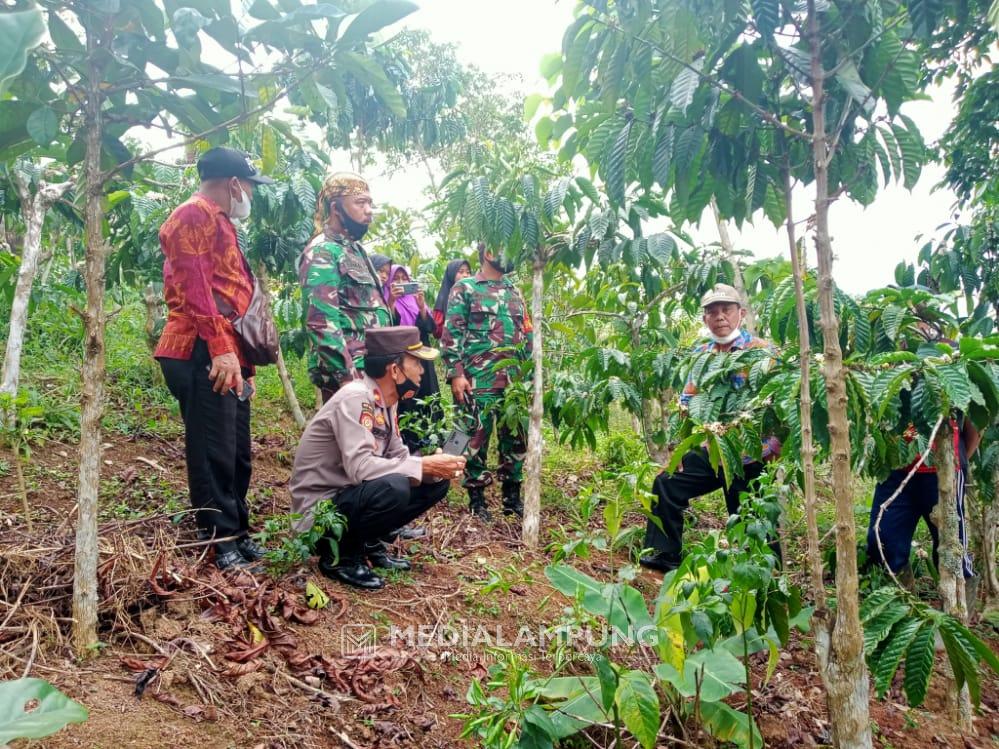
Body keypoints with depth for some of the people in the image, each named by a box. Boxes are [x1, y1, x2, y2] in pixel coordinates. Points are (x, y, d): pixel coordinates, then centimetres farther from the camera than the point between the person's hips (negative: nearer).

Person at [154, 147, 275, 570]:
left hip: (228, 355, 10)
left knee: (236, 452, 13)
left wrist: (244, 359, 24)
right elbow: (194, 288, -18)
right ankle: (220, 544, 1)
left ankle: (237, 534, 23)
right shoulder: (194, 216, -6)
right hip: (204, 355, -10)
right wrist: (220, 348, -25)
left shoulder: (219, 222, 26)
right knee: (213, 452, -6)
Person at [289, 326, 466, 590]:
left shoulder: (387, 399, 3)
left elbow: (398, 456, 7)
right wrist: (424, 465, -26)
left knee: (436, 481, 2)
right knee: (393, 487, -34)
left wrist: (435, 467, -12)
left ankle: (369, 543, 12)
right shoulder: (355, 398, -24)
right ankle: (339, 556, -10)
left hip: (355, 494, 9)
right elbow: (359, 467, -34)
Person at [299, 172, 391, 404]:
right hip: (348, 372, -9)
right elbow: (322, 322, -20)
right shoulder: (322, 252, -10)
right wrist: (347, 376, -23)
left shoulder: (355, 250, 20)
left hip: (371, 369, 10)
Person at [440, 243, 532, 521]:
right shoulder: (465, 288, 1)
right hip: (479, 380, -5)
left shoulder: (514, 290, 18)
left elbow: (527, 333, 20)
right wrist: (456, 374, -14)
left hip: (515, 379, 6)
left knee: (516, 436, 8)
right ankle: (476, 498, 12)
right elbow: (451, 333, -5)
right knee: (477, 437, 0)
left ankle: (512, 497, 20)